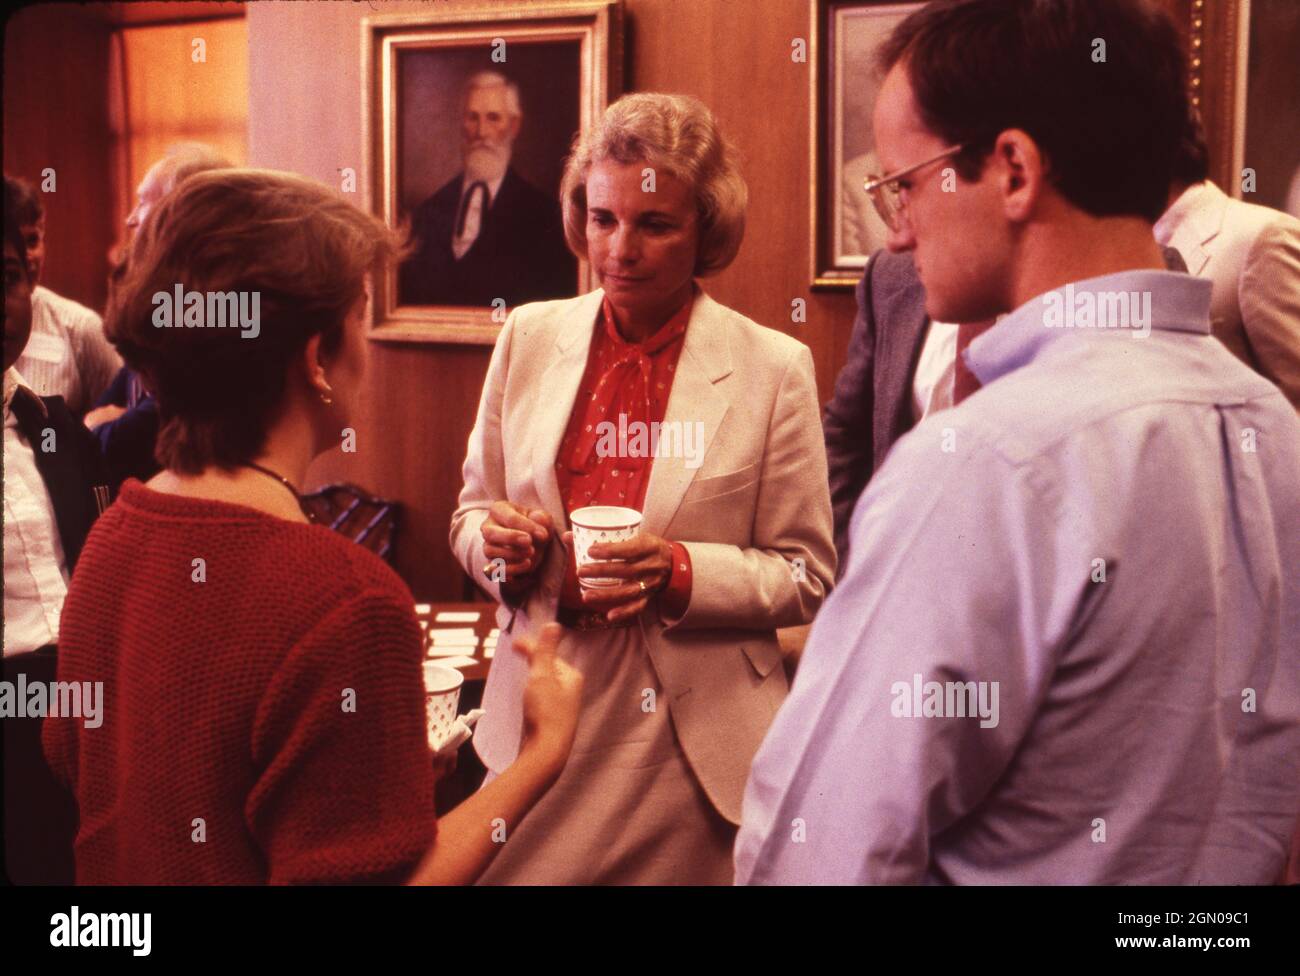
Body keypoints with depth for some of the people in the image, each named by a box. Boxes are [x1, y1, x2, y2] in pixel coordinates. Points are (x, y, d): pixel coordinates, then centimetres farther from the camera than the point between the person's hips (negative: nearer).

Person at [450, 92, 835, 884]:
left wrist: (681, 574, -19)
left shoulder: (775, 367, -6)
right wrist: (501, 543, -11)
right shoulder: (529, 337, 3)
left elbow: (808, 577, -2)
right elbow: (472, 512, 12)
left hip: (696, 740, -2)